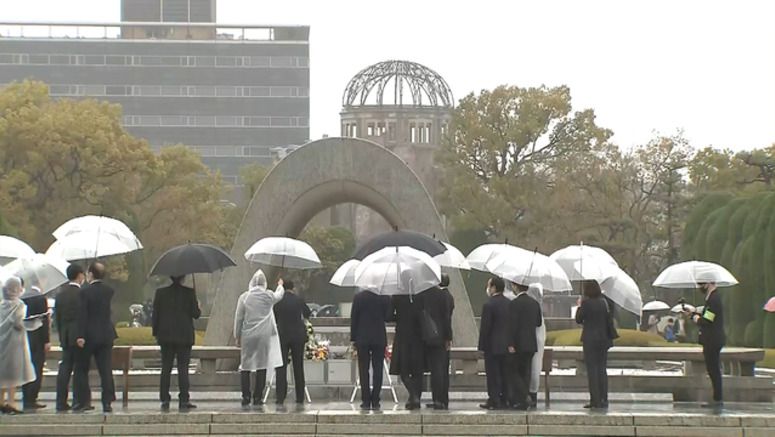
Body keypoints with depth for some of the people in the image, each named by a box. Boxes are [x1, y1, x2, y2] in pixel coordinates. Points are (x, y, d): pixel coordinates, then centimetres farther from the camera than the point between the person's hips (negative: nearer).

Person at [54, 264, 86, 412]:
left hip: (65, 337, 6)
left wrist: (61, 335, 18)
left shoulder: (60, 293, 8)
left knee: (65, 367, 8)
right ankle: (79, 401, -4)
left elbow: (56, 316, 12)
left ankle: (61, 402, 6)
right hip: (79, 335, -6)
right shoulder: (81, 293, -12)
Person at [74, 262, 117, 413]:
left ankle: (83, 401, 5)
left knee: (82, 369, 8)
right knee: (106, 369, 3)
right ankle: (107, 402, -3)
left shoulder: (85, 292, -12)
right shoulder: (109, 291, 4)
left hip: (89, 335, -4)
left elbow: (82, 315, -14)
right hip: (106, 335, 4)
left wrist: (80, 336, -14)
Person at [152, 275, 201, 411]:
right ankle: (184, 401, -4)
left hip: (166, 335, 2)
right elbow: (195, 314, -7)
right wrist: (198, 309, 15)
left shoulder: (161, 292, 0)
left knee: (166, 369, 7)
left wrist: (156, 333, 10)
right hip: (184, 336, -2)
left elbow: (155, 314, 2)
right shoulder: (189, 292, -7)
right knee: (183, 368, 0)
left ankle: (165, 401, 5)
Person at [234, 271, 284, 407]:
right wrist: (280, 286, 45)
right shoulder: (269, 296, -1)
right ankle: (257, 397, 3)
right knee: (262, 367, 4)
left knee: (245, 367, 7)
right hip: (264, 336, 0)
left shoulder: (244, 297, -3)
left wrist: (237, 336, 10)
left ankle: (246, 397, 4)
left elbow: (238, 318, 1)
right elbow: (279, 295, 23)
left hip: (247, 336, 0)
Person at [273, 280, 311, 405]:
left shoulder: (277, 301, -6)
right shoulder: (299, 300, -3)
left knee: (281, 367, 1)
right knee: (298, 367, 9)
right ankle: (300, 398, 10)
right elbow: (308, 314, 12)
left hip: (282, 335, -1)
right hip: (298, 336, 1)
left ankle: (280, 397, -7)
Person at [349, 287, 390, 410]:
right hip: (379, 338, 0)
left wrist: (353, 339, 5)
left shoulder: (359, 297, -6)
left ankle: (366, 401, 1)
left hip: (362, 339, 0)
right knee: (377, 369, 4)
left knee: (363, 370, 4)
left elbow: (353, 318, -2)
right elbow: (387, 317, 1)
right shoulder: (385, 297, -5)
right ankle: (375, 401, 1)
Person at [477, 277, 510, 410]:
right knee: (505, 373, 11)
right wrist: (510, 342, 16)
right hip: (507, 345, 6)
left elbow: (485, 327, -15)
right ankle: (504, 400, 15)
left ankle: (494, 401, -1)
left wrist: (482, 345, -7)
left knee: (493, 374, -2)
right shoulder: (509, 304, 6)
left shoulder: (489, 305, -15)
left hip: (493, 345, -6)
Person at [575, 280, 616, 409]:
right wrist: (610, 336, 13)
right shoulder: (603, 302, 4)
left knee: (592, 370, -1)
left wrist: (579, 306, 7)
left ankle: (595, 400, -4)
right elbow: (609, 320, 6)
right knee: (602, 369, 10)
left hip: (590, 340, -5)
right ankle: (603, 400, 9)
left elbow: (578, 319, -5)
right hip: (603, 339, 5)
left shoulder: (586, 303, -12)